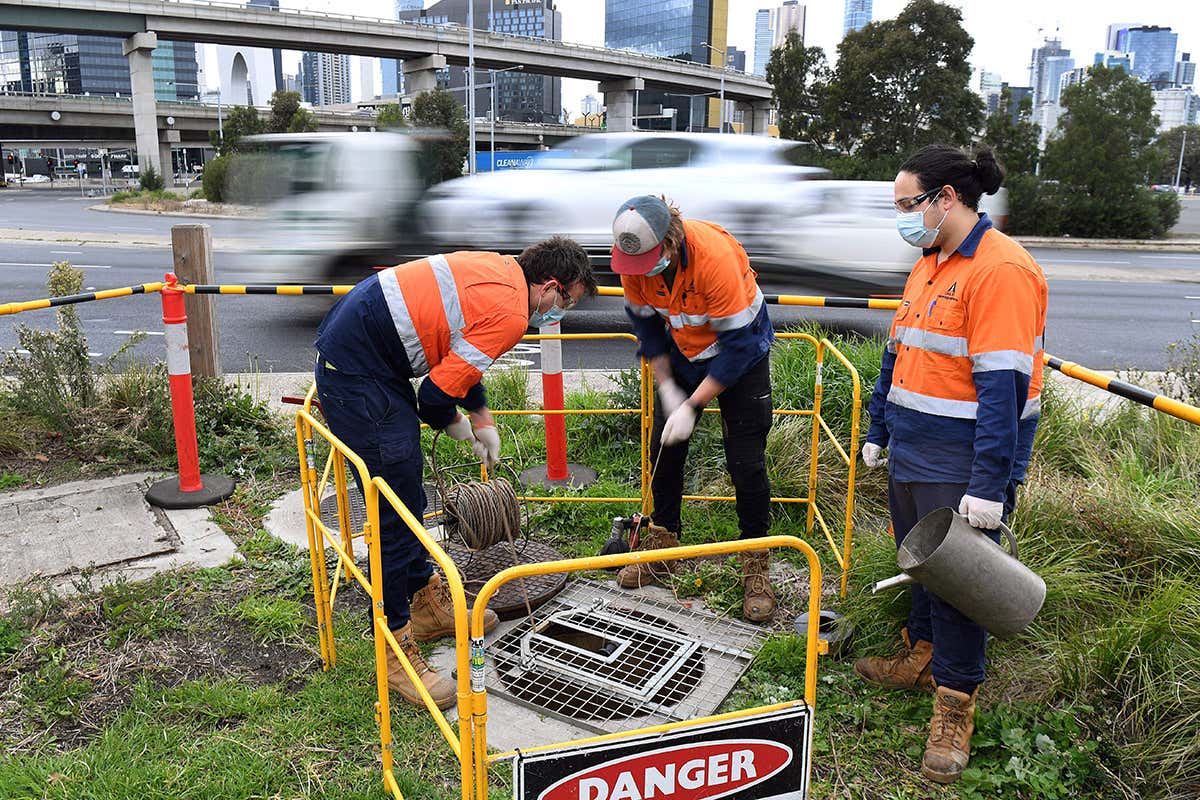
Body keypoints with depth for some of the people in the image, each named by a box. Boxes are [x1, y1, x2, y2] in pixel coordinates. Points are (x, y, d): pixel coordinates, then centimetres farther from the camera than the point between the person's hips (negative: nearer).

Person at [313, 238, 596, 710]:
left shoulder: (499, 272, 11)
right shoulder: (509, 314, -18)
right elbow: (437, 396, -18)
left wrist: (483, 421, 23)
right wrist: (460, 428, 4)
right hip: (356, 374, -11)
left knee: (407, 495, 20)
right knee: (395, 512, -5)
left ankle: (427, 603, 35)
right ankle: (395, 649, 6)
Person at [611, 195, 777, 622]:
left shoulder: (715, 256, -36)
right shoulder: (634, 254, -19)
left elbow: (737, 343, -29)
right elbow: (645, 322, -2)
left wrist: (692, 406, -26)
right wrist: (667, 388, -7)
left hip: (740, 352, -5)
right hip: (682, 353, 5)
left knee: (746, 460, -7)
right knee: (663, 448, 6)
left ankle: (755, 565, 10)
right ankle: (662, 545, 25)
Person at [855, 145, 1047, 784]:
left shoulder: (1001, 270, -18)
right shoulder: (929, 263, 12)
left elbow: (1004, 385, -23)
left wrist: (989, 485, -24)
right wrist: (879, 433, 20)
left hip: (961, 466, -8)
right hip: (912, 455, 8)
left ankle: (955, 703, 19)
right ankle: (922, 656, 40)